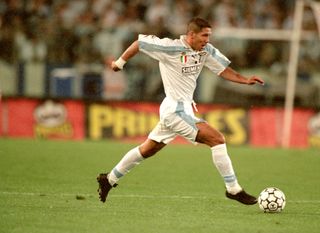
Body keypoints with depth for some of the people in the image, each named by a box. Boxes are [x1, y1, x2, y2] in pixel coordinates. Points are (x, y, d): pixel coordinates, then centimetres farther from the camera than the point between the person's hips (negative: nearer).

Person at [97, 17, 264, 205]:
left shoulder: (206, 50, 3)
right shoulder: (170, 48, -16)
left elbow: (223, 69, 7)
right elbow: (139, 43, -6)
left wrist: (245, 80, -10)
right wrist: (119, 63, 5)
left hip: (184, 108, 9)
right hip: (176, 110, -9)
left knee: (148, 150, 20)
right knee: (217, 139, -14)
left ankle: (109, 179, 33)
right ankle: (234, 190, -9)